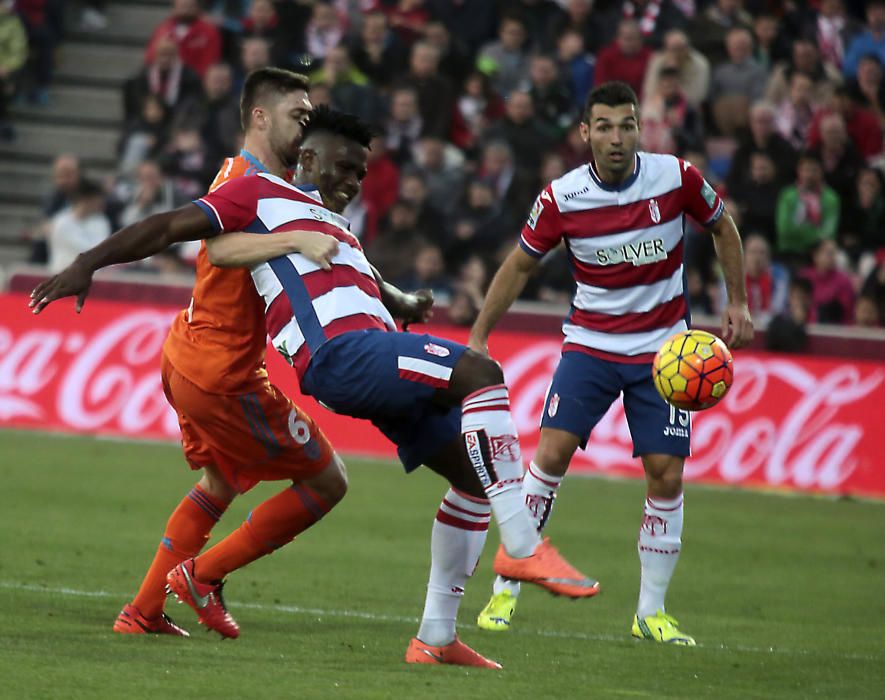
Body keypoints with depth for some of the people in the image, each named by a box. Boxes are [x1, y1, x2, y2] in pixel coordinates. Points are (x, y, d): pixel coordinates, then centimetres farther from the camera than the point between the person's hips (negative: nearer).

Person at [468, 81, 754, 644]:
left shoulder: (677, 178, -12)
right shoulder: (562, 198, -12)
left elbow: (723, 228, 8)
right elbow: (521, 265, 3)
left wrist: (739, 303, 4)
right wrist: (479, 335, 3)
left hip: (662, 347, 0)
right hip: (591, 340, 0)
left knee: (667, 473, -6)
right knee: (552, 452, -15)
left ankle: (651, 611, 8)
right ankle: (507, 588, -4)